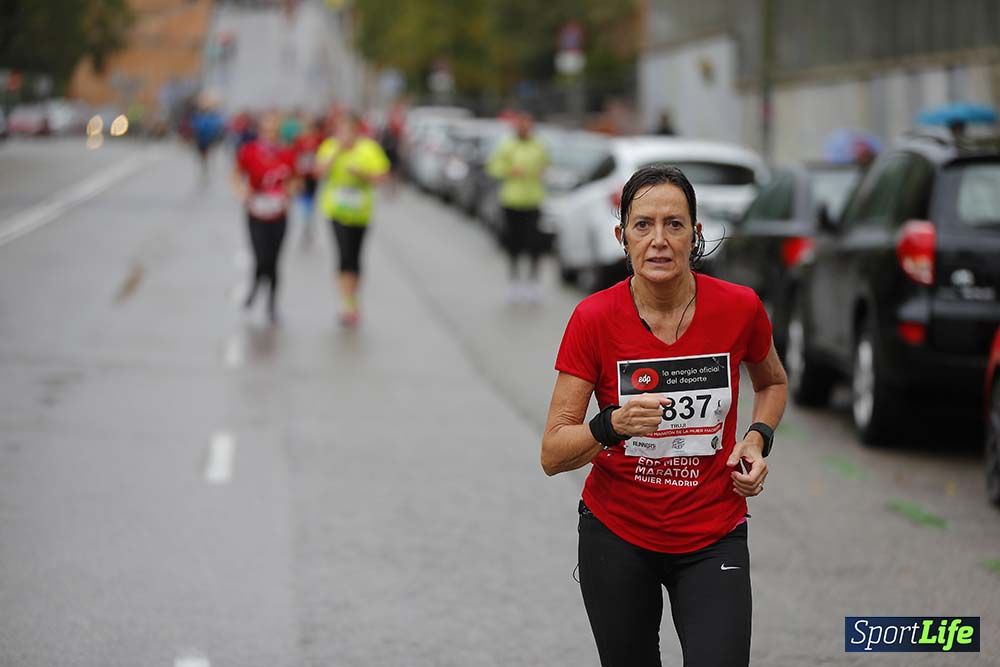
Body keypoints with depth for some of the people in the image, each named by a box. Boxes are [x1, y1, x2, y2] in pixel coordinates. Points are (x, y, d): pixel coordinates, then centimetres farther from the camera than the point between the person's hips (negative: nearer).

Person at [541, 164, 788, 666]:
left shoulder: (739, 308, -10)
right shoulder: (593, 318, -13)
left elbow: (773, 383, 14)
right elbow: (553, 455, -13)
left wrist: (757, 438, -5)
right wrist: (611, 426, -32)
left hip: (713, 539, 0)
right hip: (617, 535, 0)